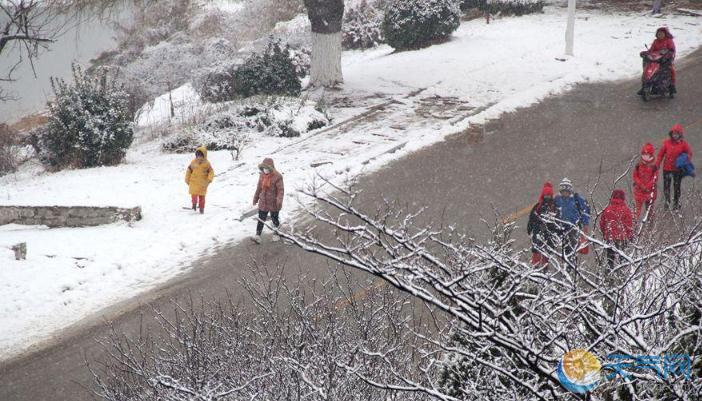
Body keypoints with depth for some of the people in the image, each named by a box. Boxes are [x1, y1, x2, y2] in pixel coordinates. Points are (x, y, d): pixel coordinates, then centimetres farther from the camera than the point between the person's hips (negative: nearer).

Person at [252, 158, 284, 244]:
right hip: (263, 202, 4)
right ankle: (258, 236, 0)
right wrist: (256, 198, 18)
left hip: (273, 203, -4)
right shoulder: (262, 175, 1)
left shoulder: (277, 177, -17)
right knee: (261, 219, 0)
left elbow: (281, 189, -18)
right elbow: (259, 188, 12)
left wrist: (279, 200, -31)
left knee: (275, 219, 12)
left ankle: (277, 235, 30)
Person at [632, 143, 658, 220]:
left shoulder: (654, 166, -6)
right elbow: (635, 176, -1)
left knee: (649, 207, 11)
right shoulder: (639, 165, -2)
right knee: (637, 206, 0)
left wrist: (648, 186, -17)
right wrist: (641, 185, -13)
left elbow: (655, 178, -7)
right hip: (639, 189, 0)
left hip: (650, 190, 0)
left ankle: (649, 220, 24)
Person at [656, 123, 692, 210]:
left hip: (678, 169, -1)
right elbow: (661, 154, 3)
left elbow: (689, 154, 4)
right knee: (666, 187, 5)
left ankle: (676, 203, 23)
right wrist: (657, 164, -5)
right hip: (667, 168, 1)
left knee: (677, 187, 8)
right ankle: (667, 202, 24)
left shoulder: (684, 144, -4)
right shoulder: (667, 143, -2)